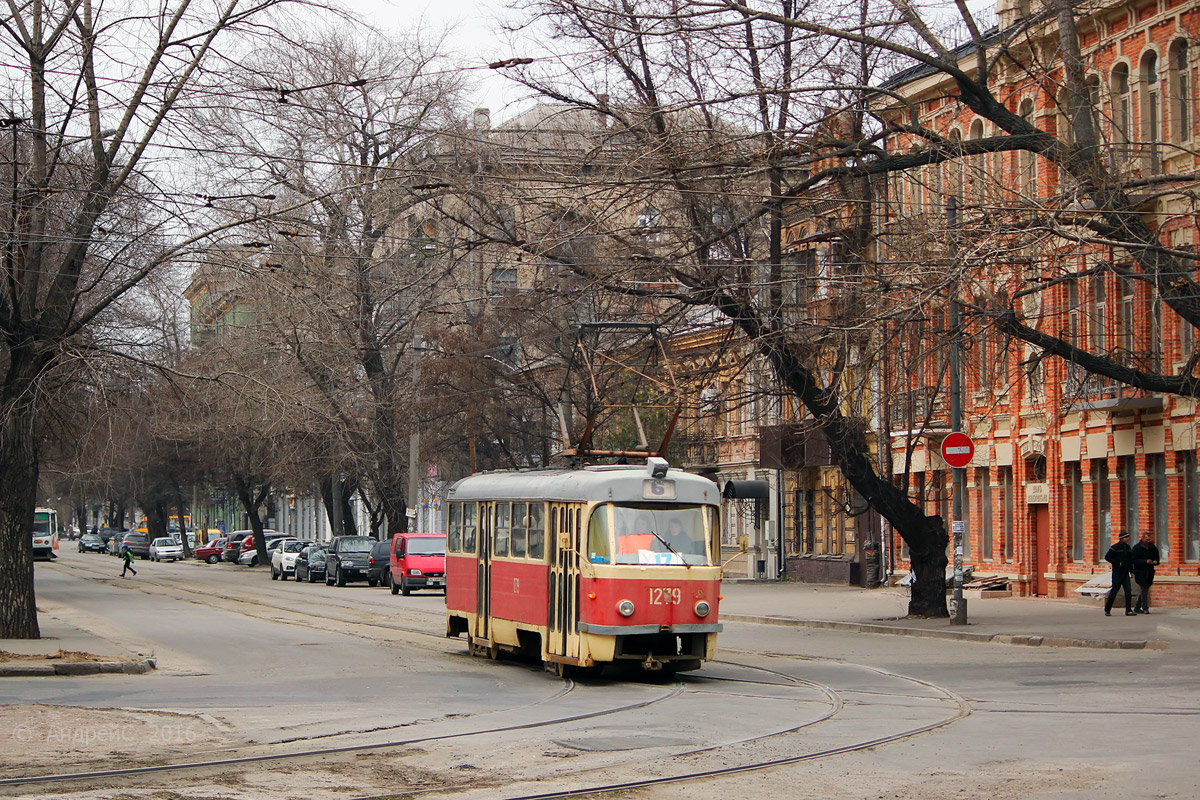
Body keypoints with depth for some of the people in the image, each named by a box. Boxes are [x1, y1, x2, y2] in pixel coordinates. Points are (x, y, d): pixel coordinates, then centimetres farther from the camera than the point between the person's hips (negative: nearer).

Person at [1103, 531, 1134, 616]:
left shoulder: (1127, 547, 12)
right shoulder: (1115, 547, -9)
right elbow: (1107, 557, -12)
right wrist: (1117, 563, -16)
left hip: (1125, 573, 6)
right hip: (1117, 573, -6)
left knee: (1128, 592, -4)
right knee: (1114, 591, -1)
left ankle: (1128, 610, -3)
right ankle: (1107, 610, 11)